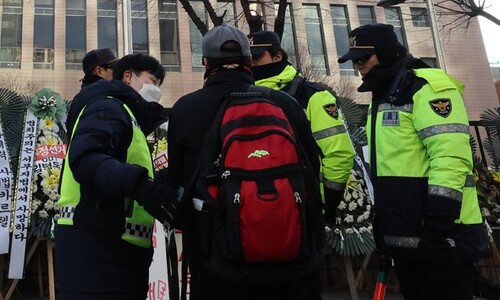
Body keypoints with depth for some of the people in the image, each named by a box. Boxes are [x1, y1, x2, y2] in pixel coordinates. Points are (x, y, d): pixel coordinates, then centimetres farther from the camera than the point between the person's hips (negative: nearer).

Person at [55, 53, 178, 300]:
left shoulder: (127, 116, 26)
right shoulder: (109, 108, -5)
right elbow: (85, 158, -24)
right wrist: (136, 183, -37)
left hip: (114, 248, 10)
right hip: (95, 246, -10)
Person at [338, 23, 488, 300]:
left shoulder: (429, 88, -11)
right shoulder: (383, 97, 18)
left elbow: (451, 158, -21)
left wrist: (439, 225, -25)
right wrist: (384, 221, 22)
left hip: (437, 233, -9)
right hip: (404, 234, 9)